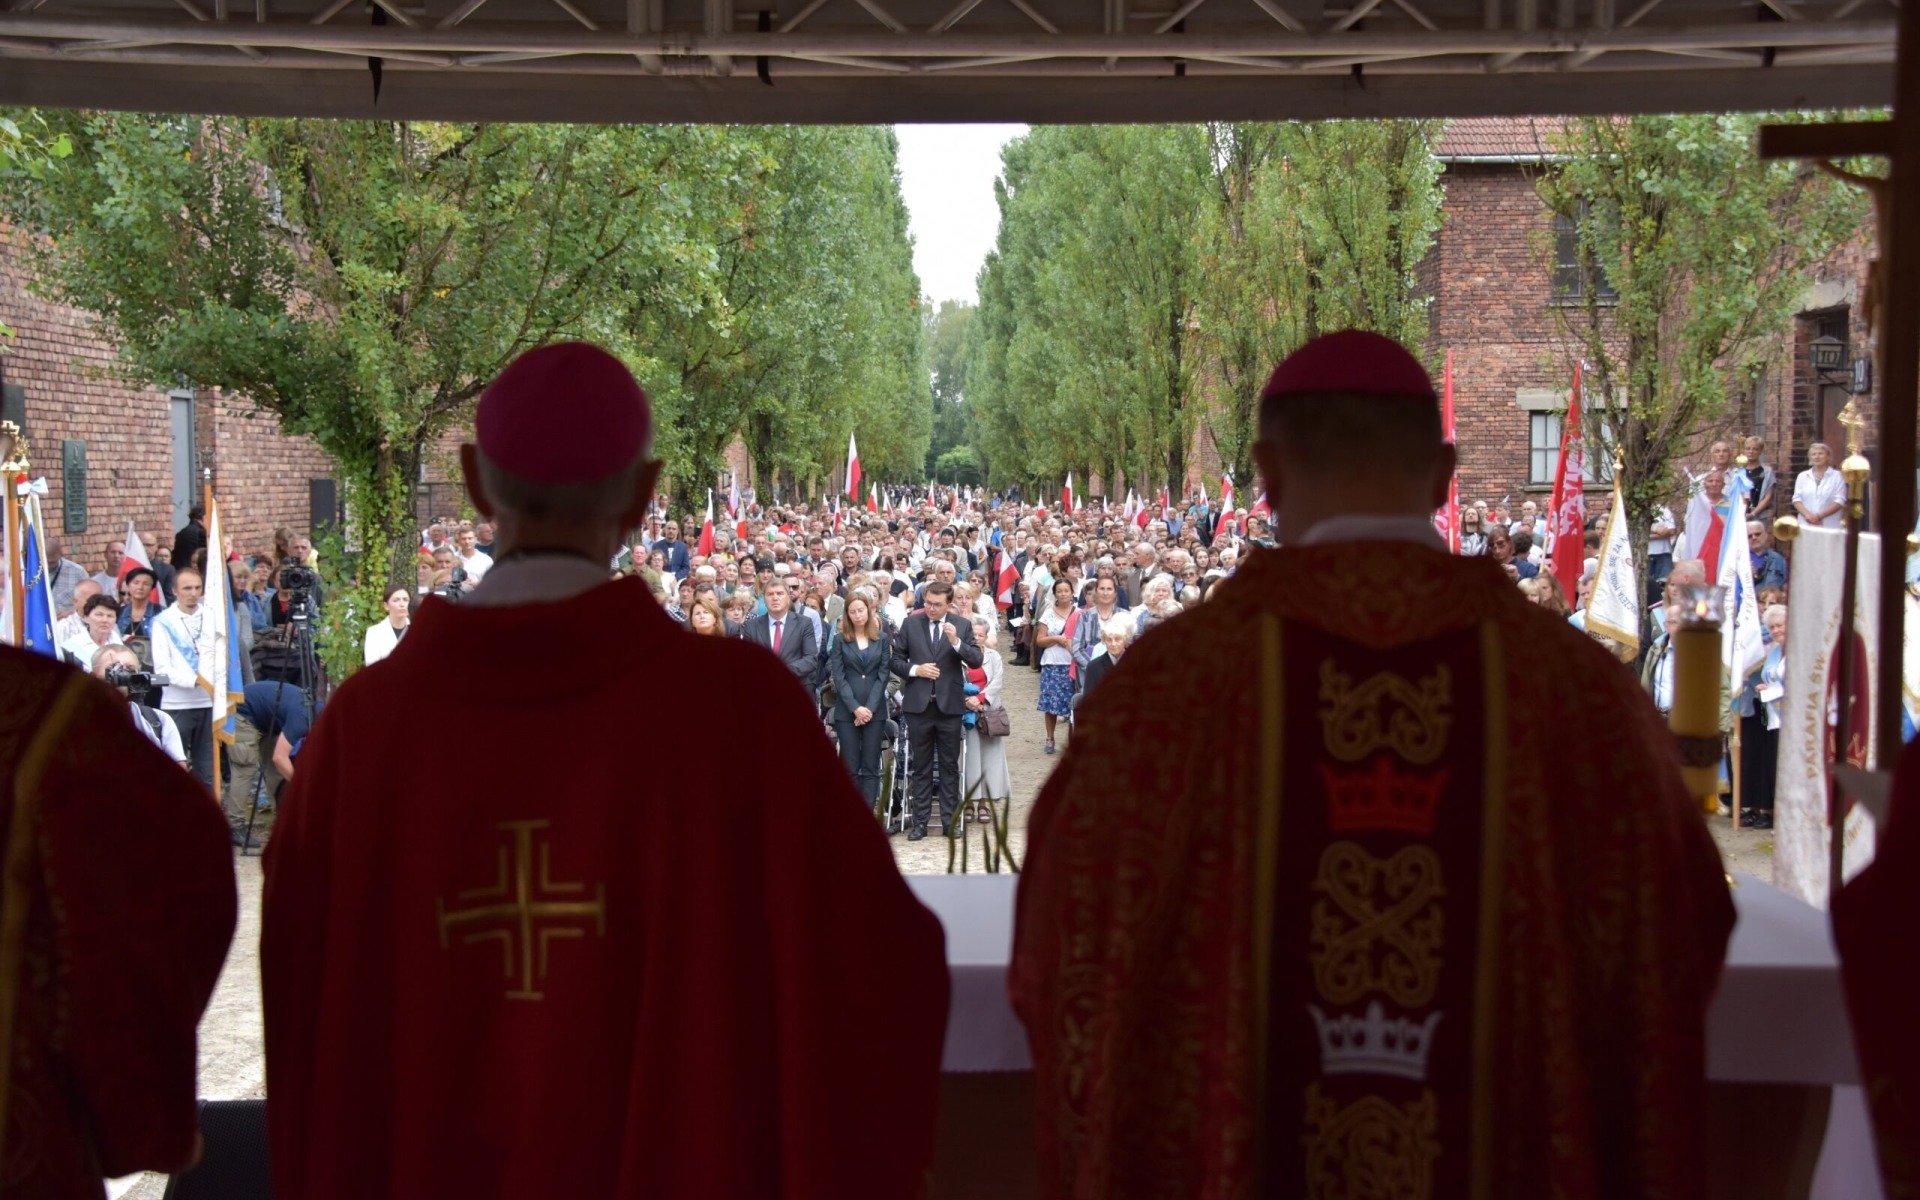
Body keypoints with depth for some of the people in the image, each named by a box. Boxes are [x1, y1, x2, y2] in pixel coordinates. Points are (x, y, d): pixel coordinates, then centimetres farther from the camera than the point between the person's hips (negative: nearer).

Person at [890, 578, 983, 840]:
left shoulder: (962, 626, 1)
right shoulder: (910, 624, 3)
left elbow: (976, 661, -7)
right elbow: (896, 660, 6)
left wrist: (956, 641, -21)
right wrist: (914, 669, -12)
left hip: (949, 704, 0)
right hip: (918, 704, 0)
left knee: (950, 766, 6)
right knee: (921, 766, 7)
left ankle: (950, 820, 12)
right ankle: (919, 821, 11)